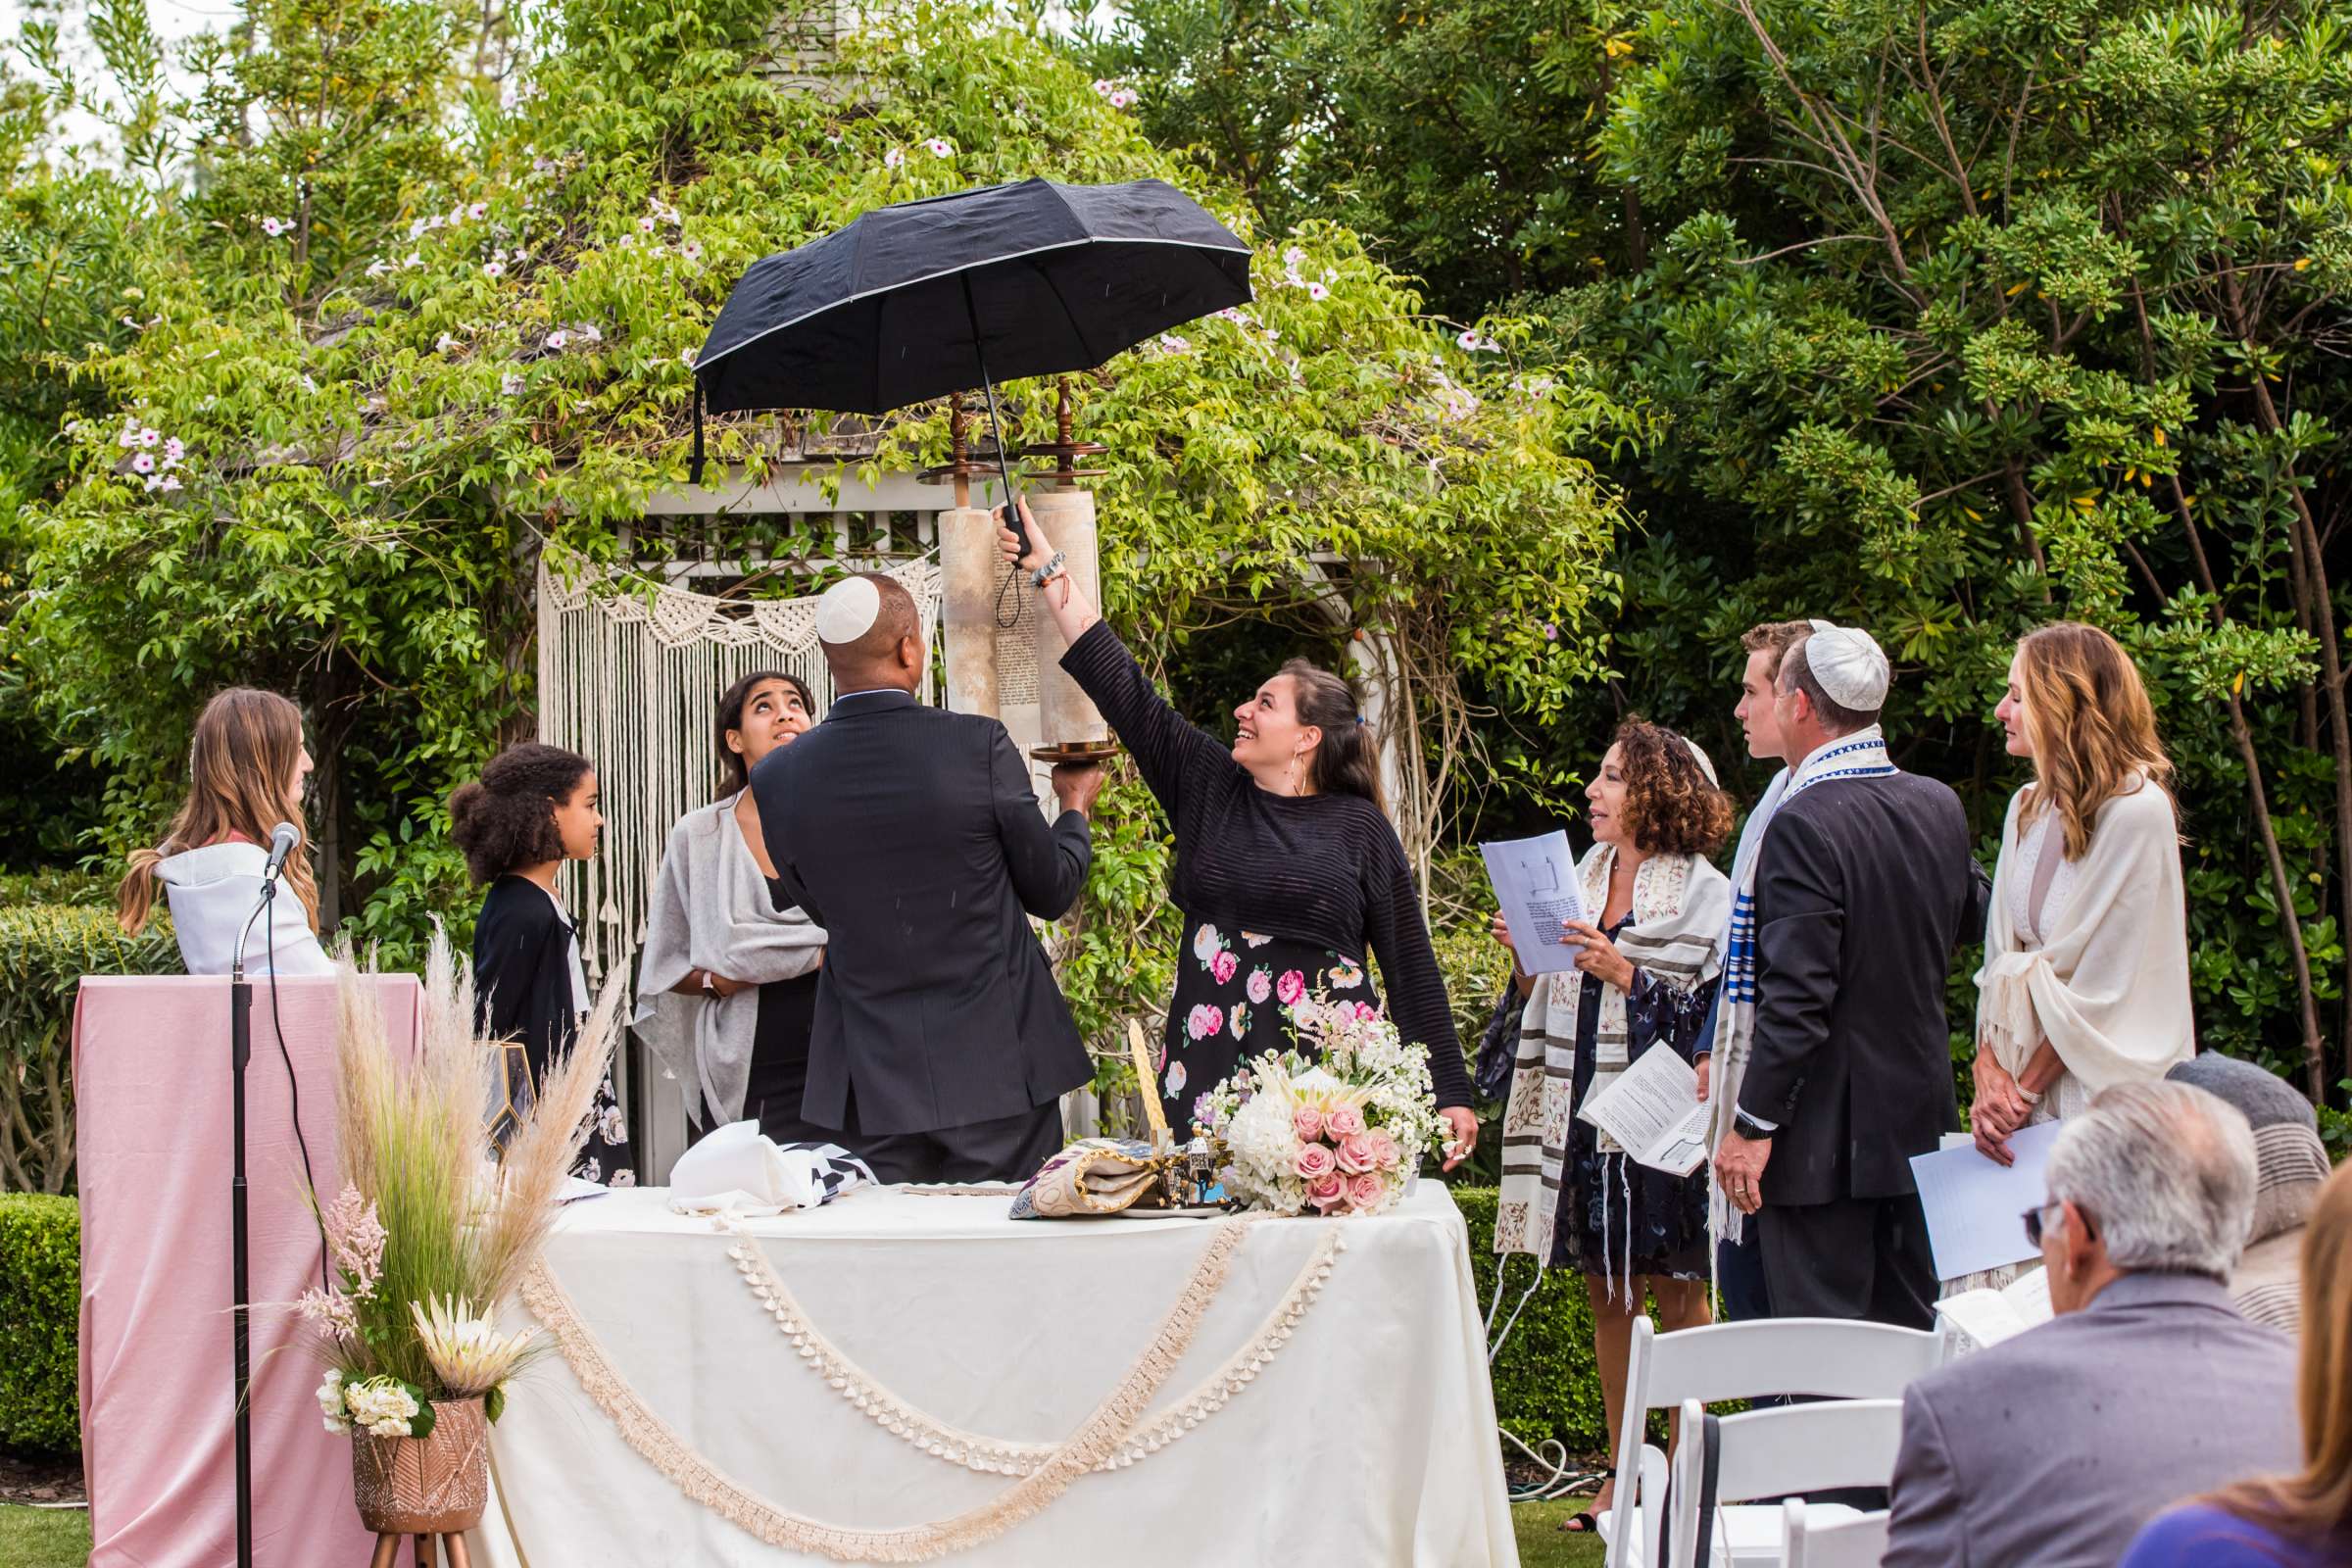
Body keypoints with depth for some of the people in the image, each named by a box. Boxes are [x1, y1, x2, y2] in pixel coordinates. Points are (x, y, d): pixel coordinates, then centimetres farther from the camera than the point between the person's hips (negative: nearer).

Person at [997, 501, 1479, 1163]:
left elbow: (1410, 966, 5)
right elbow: (1125, 692, 8)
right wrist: (1048, 570, 6)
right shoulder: (1209, 788, 10)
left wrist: (1450, 1092, 3)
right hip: (1210, 1068, 3)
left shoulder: (1360, 828, 3)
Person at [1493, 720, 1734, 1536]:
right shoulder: (1579, 880, 11)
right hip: (1584, 1115, 6)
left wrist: (1624, 974, -18)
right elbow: (1547, 1006, 17)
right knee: (1606, 1294, 11)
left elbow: (1714, 1018, -13)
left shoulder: (1706, 897, -7)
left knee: (1676, 1293, 1)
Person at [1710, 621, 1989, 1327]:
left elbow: (1797, 998, -22)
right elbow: (1971, 916, 23)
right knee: (1913, 1331, 15)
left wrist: (1752, 1123, -16)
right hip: (1919, 1117, 8)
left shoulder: (1805, 824, -19)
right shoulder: (1941, 805, 5)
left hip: (1827, 1135, -8)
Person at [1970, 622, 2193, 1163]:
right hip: (2027, 1083, 7)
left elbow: (2104, 984, -15)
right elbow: (1999, 957, 8)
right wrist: (1989, 1070, -6)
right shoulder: (2026, 808, 10)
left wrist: (2024, 1088, -12)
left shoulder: (2137, 811, -14)